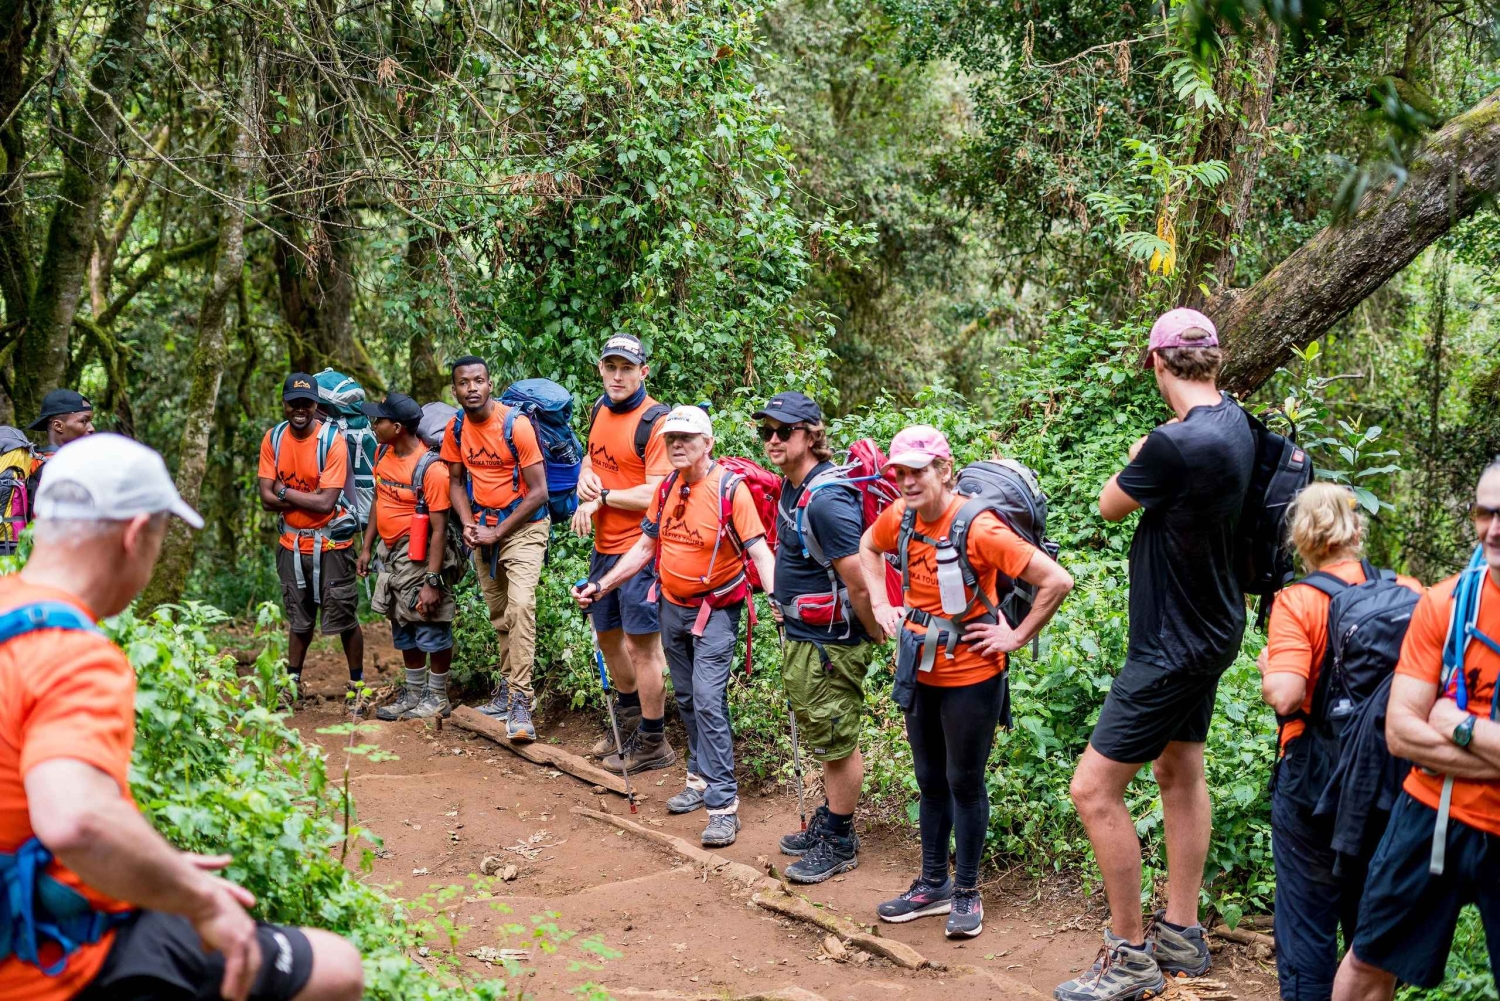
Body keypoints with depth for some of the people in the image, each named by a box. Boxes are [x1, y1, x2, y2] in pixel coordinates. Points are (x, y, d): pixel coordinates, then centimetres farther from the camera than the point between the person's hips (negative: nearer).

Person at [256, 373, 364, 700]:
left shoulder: (332, 440, -17)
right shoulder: (273, 439, -3)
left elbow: (326, 503, -22)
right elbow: (267, 498, -8)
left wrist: (285, 491, -13)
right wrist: (310, 498, -18)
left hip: (331, 542, -4)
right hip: (292, 542, 4)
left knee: (344, 616, 2)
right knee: (299, 618, 17)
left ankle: (358, 683, 16)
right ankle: (293, 682, 28)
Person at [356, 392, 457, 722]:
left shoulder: (431, 469, -22)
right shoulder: (383, 453, 3)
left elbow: (439, 529, -22)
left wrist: (432, 582, -24)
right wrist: (368, 548, 16)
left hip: (419, 557, -8)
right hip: (391, 555, 8)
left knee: (432, 631, 1)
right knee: (404, 631, 17)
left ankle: (438, 698, 15)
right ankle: (414, 695, 30)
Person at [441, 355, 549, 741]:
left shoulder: (516, 425, -18)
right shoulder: (456, 428, -1)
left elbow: (538, 492, -17)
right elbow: (456, 481, 11)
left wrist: (497, 533, -16)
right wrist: (468, 524, -7)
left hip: (523, 526, -6)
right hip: (482, 528, 6)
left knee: (520, 606, -21)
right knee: (498, 615, 14)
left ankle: (519, 704, -21)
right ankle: (507, 688, 29)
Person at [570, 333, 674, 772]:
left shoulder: (654, 422, -16)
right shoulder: (601, 409, 9)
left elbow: (656, 495, -21)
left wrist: (602, 497, -14)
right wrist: (586, 478, 3)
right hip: (603, 547, 9)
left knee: (641, 644, -3)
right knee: (607, 636, 21)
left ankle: (652, 743, 11)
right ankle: (628, 718, 42)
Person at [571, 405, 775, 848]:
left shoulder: (730, 489, -16)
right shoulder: (667, 488, 4)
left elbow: (759, 551, -21)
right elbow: (645, 546, 14)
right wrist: (600, 586, 11)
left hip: (715, 611, -6)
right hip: (672, 608, 7)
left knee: (708, 701, -14)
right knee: (687, 699, 14)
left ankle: (723, 804, -11)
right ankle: (702, 777, 30)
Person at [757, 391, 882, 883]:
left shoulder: (826, 500, -26)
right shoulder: (791, 486, 5)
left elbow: (857, 582, -25)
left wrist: (875, 634, -14)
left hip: (830, 643, -10)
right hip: (799, 636, 10)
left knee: (837, 742, 4)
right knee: (823, 737, 22)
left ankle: (840, 843, 17)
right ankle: (827, 821, 36)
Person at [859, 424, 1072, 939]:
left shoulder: (978, 528, -23)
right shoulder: (899, 517, -4)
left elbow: (1057, 580, -25)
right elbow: (868, 548, 20)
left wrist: (1017, 637, -17)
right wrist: (881, 604, 9)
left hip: (971, 678, -6)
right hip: (920, 673, 6)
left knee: (964, 783, 6)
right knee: (930, 782, 17)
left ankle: (967, 893, 21)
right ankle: (933, 884, 31)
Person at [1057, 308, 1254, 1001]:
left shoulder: (1176, 443, -29)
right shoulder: (1235, 422, -1)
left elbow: (1110, 506, -10)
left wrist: (1137, 460, 6)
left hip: (1175, 645, -10)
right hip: (1206, 627, 10)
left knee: (1094, 790, -5)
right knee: (1179, 769, 20)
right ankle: (1181, 934, 32)